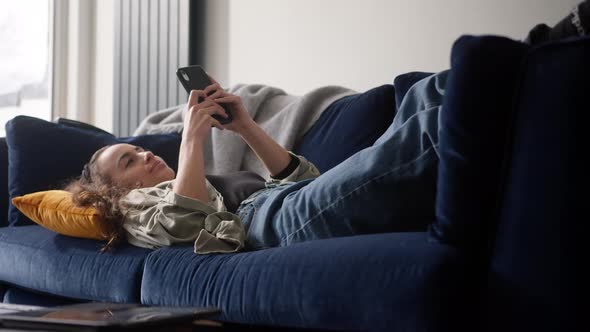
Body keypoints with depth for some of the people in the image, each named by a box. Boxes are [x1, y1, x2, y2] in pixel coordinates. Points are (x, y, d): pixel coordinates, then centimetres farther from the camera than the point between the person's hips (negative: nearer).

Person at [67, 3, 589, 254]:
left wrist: (245, 127, 25)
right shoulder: (142, 209, 22)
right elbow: (185, 223, -3)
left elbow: (298, 174, 35)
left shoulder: (218, 182, 43)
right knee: (437, 126, -30)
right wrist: (192, 140, -1)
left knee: (434, 91, -14)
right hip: (292, 217, -8)